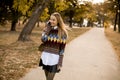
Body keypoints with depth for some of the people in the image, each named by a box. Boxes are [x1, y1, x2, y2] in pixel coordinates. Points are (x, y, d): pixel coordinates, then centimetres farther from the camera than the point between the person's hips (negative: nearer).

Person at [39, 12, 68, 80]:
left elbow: (62, 49, -7)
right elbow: (43, 39, -13)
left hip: (54, 59, -4)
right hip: (45, 57, 4)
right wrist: (48, 27, -11)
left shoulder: (62, 32, -7)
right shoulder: (48, 29, 5)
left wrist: (60, 63, -10)